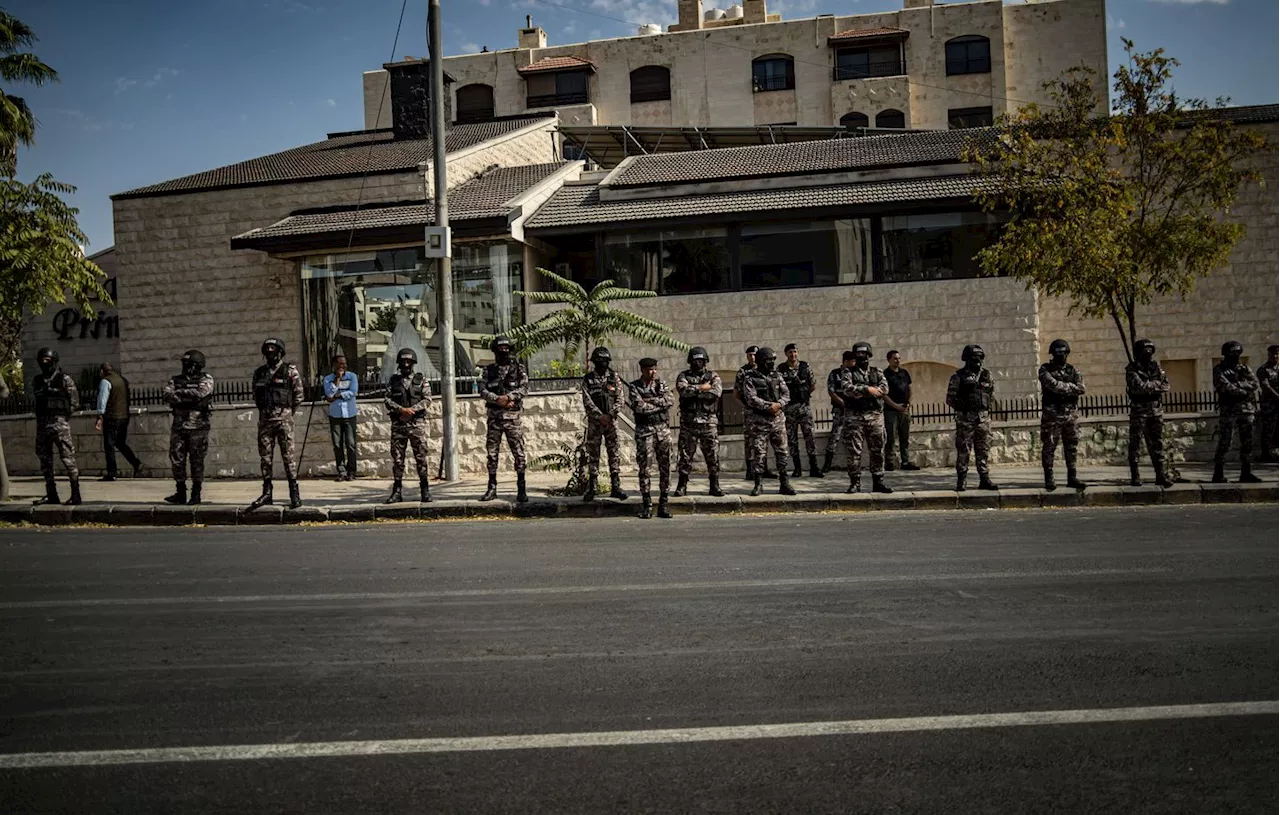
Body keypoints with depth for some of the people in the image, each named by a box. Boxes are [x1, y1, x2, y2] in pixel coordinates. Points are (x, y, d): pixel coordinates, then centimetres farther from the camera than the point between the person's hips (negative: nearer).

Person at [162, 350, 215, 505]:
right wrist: (190, 397, -13)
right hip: (179, 426, 4)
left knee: (197, 461, -1)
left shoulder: (206, 380, 2)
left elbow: (200, 393, -17)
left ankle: (196, 494, 7)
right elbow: (168, 396, -4)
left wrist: (180, 392, -8)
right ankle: (180, 493, 12)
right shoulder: (175, 380, 13)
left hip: (198, 427, -4)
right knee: (176, 459, 4)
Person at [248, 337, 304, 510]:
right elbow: (255, 396, 22)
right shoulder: (259, 372, 13)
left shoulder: (290, 370, 0)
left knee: (288, 456, -5)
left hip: (283, 419, -4)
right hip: (264, 419, 5)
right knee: (265, 457, 6)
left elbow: (298, 395, 3)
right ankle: (266, 492, 13)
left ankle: (295, 494, -3)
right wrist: (265, 411, 16)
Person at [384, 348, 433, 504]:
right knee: (397, 458, 3)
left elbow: (427, 399, -2)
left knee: (421, 457, -3)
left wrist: (412, 410, -14)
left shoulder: (421, 380, 6)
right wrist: (402, 410, -14)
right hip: (398, 425, 2)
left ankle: (425, 491, 3)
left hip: (417, 423, -2)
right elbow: (388, 400, 2)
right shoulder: (393, 380, 10)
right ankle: (397, 491, 9)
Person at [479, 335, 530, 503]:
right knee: (492, 453, 5)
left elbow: (524, 386, -6)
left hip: (512, 416, -2)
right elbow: (482, 390, 1)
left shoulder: (518, 368, 6)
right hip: (493, 416, 2)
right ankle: (492, 488, 14)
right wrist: (497, 399, -15)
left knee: (518, 453, -5)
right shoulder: (488, 370, 11)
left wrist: (508, 396, -19)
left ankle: (521, 489, -1)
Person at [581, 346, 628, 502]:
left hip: (611, 421, 1)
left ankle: (615, 487, 4)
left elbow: (620, 398, -1)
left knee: (614, 453, 0)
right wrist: (600, 416, -16)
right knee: (593, 454, 2)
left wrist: (610, 415, -13)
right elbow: (587, 401, -6)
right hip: (594, 422, -1)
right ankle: (591, 489, 7)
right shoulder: (588, 379, 2)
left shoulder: (614, 377, 5)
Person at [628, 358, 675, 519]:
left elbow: (671, 399, -7)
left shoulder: (662, 384, 11)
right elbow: (639, 407, -16)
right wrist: (661, 404, -7)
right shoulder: (634, 387, 0)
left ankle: (663, 504, 10)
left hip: (663, 429, 3)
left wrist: (651, 400, -13)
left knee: (665, 468, 3)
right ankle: (647, 505, 4)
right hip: (644, 431, -3)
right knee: (644, 468, -2)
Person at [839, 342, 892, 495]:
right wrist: (867, 389, -20)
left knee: (878, 451, 4)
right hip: (854, 417, -2)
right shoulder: (849, 372, 6)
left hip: (875, 415, 2)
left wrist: (859, 393, -14)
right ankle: (855, 483, 5)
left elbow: (884, 388, -5)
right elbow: (846, 388, -12)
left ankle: (878, 482, 10)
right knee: (854, 452, -2)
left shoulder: (877, 372, 13)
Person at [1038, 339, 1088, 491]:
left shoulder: (1072, 370, 11)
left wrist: (1062, 388, -12)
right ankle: (1049, 480, 3)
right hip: (1052, 414, -4)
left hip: (1071, 414, 4)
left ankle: (1072, 478, 13)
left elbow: (1081, 388, -4)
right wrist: (1071, 387, -7)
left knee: (1072, 447, 7)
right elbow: (1053, 385, -18)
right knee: (1049, 448, -2)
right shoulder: (1045, 369, 0)